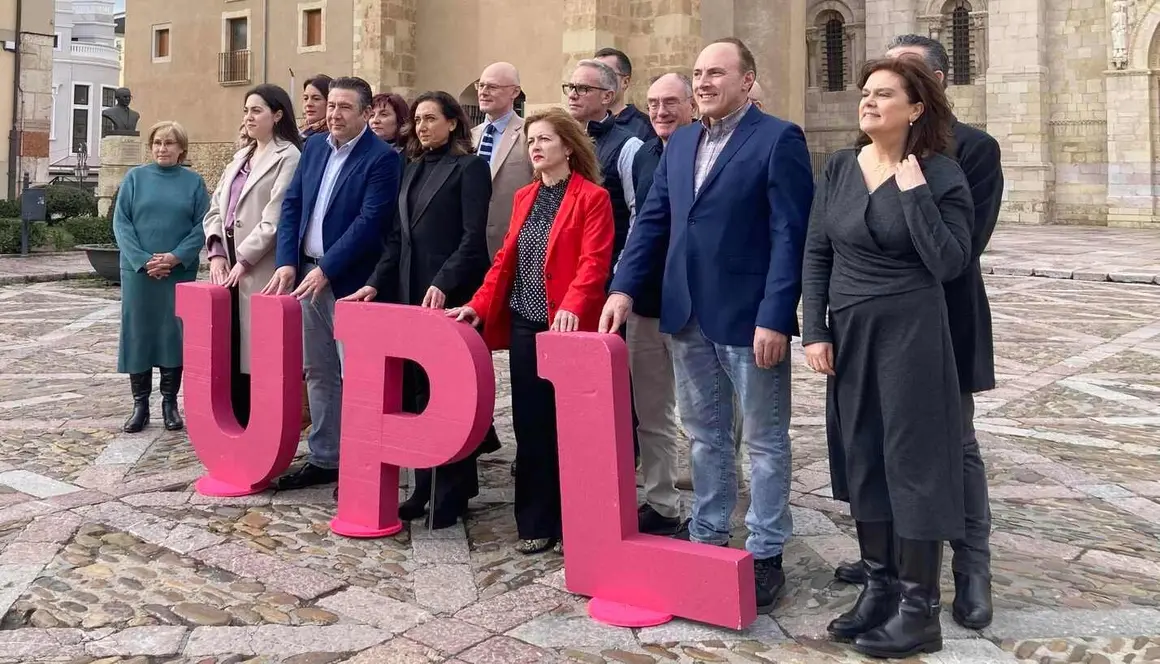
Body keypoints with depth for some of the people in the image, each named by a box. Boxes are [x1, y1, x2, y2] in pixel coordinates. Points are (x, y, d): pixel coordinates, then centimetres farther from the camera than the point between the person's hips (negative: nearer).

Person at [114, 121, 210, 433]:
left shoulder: (194, 182, 5)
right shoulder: (135, 178, 6)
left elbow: (202, 225, -1)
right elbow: (121, 223, 0)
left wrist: (176, 257, -14)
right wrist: (143, 260, -12)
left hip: (180, 273, 0)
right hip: (138, 270, 1)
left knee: (174, 334, 3)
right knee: (138, 333, 3)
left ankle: (170, 402, 14)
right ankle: (140, 404, 12)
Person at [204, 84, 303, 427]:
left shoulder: (287, 157, -6)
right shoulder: (241, 157, 20)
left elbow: (275, 218, -14)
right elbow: (216, 207, 15)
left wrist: (244, 260, -13)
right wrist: (216, 251, 0)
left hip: (260, 269, -7)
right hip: (229, 266, 8)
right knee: (231, 347, 9)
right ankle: (236, 424, 19)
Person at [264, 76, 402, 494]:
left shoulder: (382, 158, -10)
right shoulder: (314, 147, 12)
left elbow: (369, 221, -17)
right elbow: (292, 204, 11)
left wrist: (326, 269, -18)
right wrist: (287, 262, 0)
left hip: (349, 281, -7)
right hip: (306, 273, 7)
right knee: (318, 372, 13)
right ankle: (324, 458, 24)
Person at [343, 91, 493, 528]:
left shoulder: (469, 167, -2)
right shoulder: (414, 168, 19)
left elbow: (473, 237, -11)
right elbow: (397, 237, 18)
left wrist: (443, 285, -20)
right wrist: (376, 283, 8)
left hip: (450, 296, -6)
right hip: (410, 293, 6)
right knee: (416, 391, 5)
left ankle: (453, 493, 9)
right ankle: (425, 488, 14)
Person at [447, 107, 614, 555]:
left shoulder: (592, 197, -5)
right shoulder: (524, 197, 16)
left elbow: (593, 262, -15)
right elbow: (506, 257, 15)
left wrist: (572, 307, -29)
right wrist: (479, 304, 5)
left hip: (567, 328, -6)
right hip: (524, 325, 6)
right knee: (530, 425, 8)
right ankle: (535, 523, 18)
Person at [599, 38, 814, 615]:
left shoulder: (779, 139, -7)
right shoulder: (679, 143, 13)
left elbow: (789, 234, -13)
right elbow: (652, 220, 12)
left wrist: (774, 317, -19)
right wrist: (623, 287, 0)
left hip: (748, 317, -6)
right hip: (688, 316, 6)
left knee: (765, 439, 7)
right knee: (704, 435, 16)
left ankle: (766, 553, 18)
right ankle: (706, 536, 29)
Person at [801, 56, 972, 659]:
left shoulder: (941, 175, -7)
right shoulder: (838, 168, 5)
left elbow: (950, 263, -14)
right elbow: (816, 253, 6)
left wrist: (914, 192, -18)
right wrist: (814, 330, -1)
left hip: (911, 332, -5)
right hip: (848, 330, 5)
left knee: (912, 460, 1)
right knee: (861, 458, 10)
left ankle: (918, 608, 12)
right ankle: (879, 585, 25)